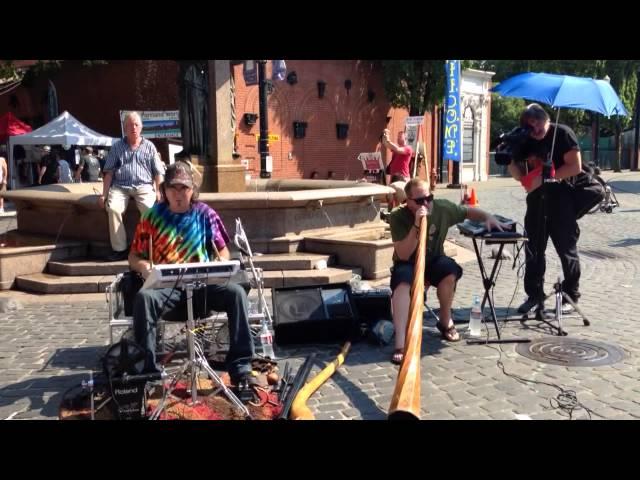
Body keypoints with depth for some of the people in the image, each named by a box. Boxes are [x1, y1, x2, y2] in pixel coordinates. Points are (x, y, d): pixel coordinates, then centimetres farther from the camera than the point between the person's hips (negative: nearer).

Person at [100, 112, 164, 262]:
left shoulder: (149, 146, 14)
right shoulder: (117, 147, 14)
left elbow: (158, 172, 11)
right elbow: (109, 172, 10)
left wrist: (158, 191, -4)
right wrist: (104, 194, 1)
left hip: (144, 186, 0)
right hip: (120, 187, 1)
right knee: (113, 209, -30)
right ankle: (119, 249, -23)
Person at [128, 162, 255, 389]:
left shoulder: (205, 214, 8)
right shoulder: (152, 216, 6)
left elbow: (223, 251, 13)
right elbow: (134, 256, 8)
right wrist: (143, 266, -16)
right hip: (166, 286, -1)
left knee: (236, 292, -27)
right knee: (144, 297, -34)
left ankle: (241, 368, -23)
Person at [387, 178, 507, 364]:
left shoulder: (442, 207, -11)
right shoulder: (398, 217, -20)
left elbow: (469, 212, 8)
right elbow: (403, 255, -26)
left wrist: (488, 217, -11)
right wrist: (416, 225, -35)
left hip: (433, 261, 3)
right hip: (407, 264, -3)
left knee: (450, 270, -31)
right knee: (402, 284, -35)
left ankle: (445, 322, -5)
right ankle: (401, 344, -43)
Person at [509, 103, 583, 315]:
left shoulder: (563, 134, -9)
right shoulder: (526, 141, 7)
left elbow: (575, 167, -16)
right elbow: (519, 175, 8)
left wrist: (544, 177, -19)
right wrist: (510, 159, -12)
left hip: (561, 200, -5)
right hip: (536, 200, 5)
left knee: (567, 250, 3)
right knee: (533, 250, 7)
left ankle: (571, 297, 14)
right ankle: (534, 296, 16)